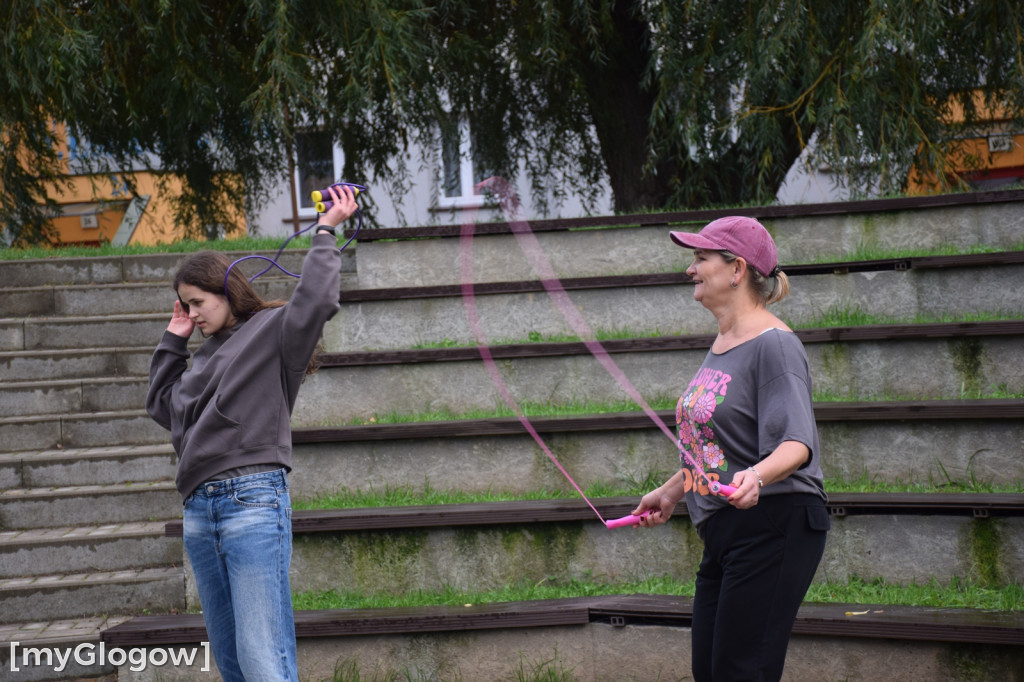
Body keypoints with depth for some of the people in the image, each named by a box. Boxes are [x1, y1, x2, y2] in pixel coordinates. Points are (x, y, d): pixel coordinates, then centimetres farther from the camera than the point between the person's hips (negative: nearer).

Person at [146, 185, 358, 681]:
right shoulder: (206, 356, 24)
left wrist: (325, 233, -5)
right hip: (199, 511, 8)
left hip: (253, 501, -8)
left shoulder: (272, 328, 3)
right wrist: (172, 340, 28)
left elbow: (315, 300, -14)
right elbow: (162, 406, 32)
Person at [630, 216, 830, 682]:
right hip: (723, 535, 9)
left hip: (774, 527, -9)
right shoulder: (721, 345, 15)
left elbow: (795, 443, -23)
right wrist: (670, 493, 34)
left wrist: (755, 476, -42)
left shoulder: (774, 344, -13)